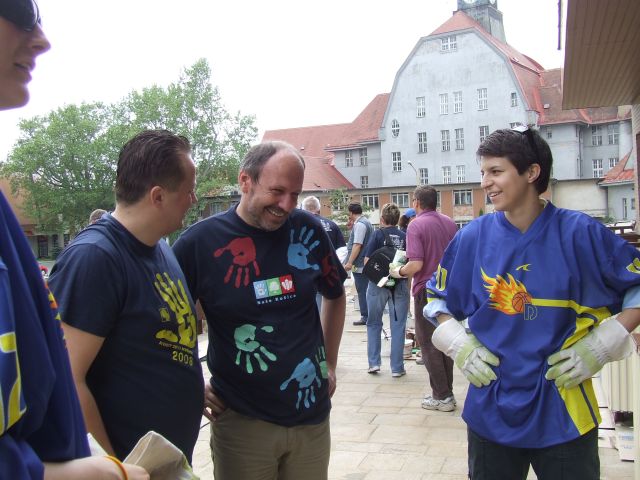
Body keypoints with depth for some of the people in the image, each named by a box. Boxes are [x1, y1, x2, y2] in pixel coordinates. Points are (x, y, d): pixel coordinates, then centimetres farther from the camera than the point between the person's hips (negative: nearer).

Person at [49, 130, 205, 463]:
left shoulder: (160, 248, 3)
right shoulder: (92, 257, -23)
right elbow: (66, 381, -25)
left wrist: (194, 388, 9)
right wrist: (115, 467, -19)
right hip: (129, 464, -8)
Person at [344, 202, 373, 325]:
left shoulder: (359, 224, -15)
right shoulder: (366, 222, 18)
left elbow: (357, 245, -21)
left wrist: (350, 262, -21)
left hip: (359, 264, -10)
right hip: (366, 263, 10)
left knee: (362, 291, -5)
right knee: (364, 291, 15)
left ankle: (365, 317, -1)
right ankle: (367, 316, 20)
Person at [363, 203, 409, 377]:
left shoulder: (378, 234, -6)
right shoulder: (405, 236, 0)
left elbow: (367, 261, -10)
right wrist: (406, 282, 13)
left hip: (378, 283, -1)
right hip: (400, 284, 2)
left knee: (373, 323, 15)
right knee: (398, 326, 7)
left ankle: (374, 362, 13)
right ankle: (397, 367, 10)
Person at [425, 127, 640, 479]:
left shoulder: (578, 232, -10)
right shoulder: (473, 237, -3)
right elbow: (438, 297, 12)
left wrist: (601, 345, -9)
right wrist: (459, 345, -3)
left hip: (564, 413, -2)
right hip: (491, 410, 2)